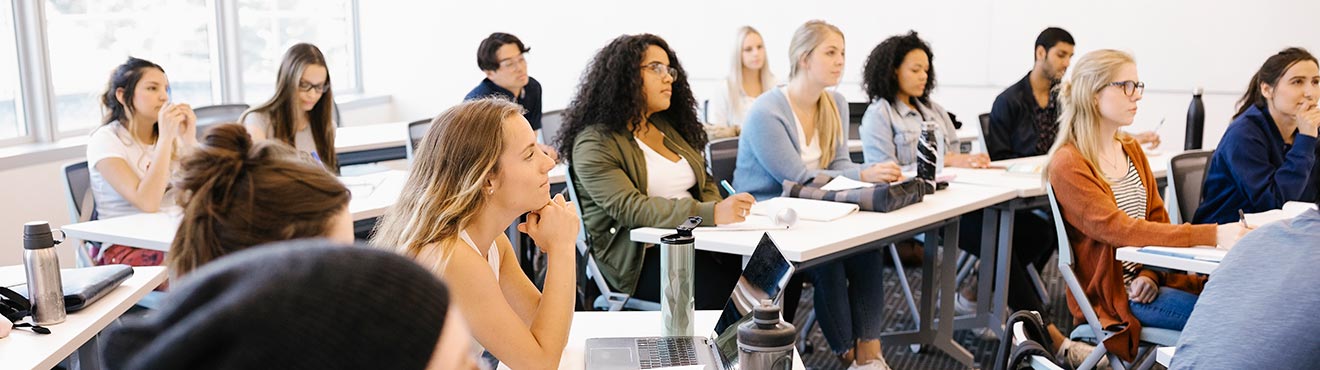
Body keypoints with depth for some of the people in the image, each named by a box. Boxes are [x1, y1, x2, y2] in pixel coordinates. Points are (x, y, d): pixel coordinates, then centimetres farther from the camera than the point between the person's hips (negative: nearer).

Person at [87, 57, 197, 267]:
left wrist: (189, 139, -11)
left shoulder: (172, 134, 10)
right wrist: (165, 137, -21)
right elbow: (147, 203, -21)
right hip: (125, 248, -5)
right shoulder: (105, 140, -6)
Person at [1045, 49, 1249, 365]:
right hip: (1109, 292, -7)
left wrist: (1150, 274, -10)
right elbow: (1121, 230, -24)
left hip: (1146, 279, 7)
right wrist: (1213, 235, -31)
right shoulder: (1068, 165, -14)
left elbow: (1157, 220, 9)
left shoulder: (1132, 150, 11)